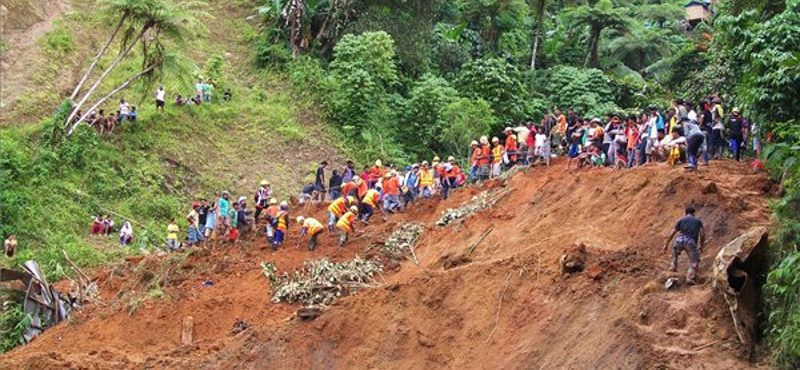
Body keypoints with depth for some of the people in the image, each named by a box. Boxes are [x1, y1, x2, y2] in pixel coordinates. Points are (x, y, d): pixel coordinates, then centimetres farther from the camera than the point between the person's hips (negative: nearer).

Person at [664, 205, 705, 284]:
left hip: (680, 241, 1)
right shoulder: (698, 221, 20)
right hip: (691, 243, -1)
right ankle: (689, 278, -12)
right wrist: (701, 246, 21)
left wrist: (666, 244, 19)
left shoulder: (681, 220, 18)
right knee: (694, 261, 8)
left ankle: (673, 266, 29)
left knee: (675, 250, 36)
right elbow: (702, 234, 9)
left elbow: (672, 233, 14)